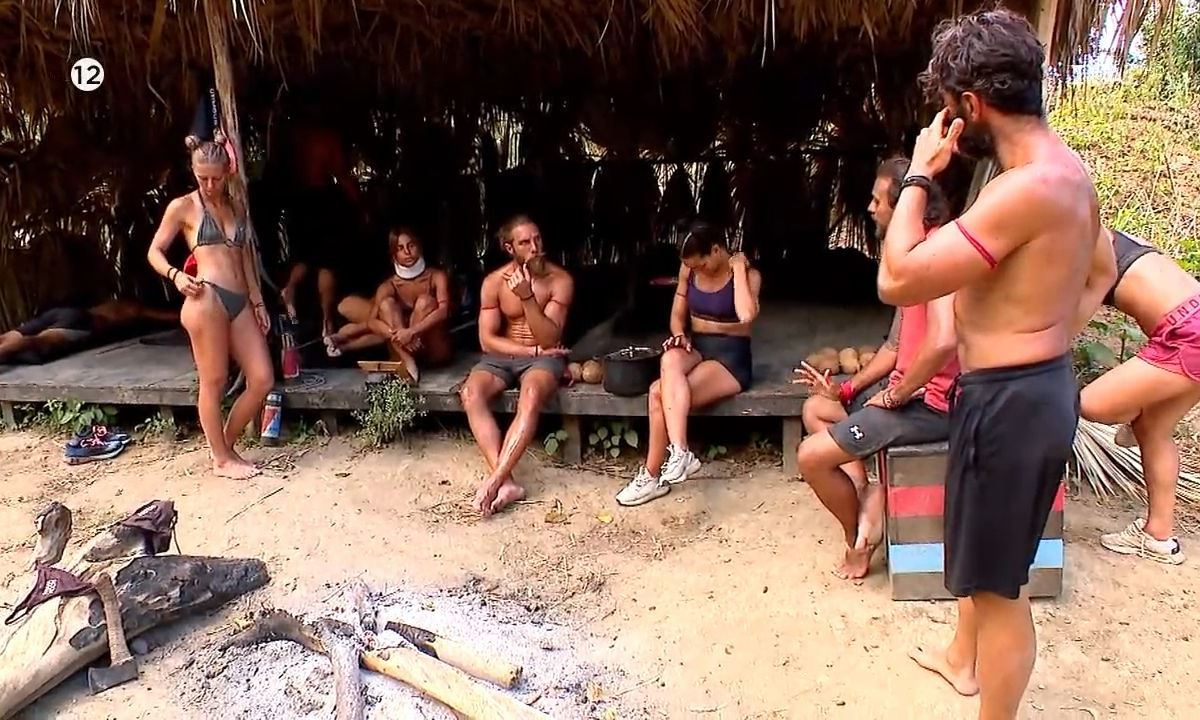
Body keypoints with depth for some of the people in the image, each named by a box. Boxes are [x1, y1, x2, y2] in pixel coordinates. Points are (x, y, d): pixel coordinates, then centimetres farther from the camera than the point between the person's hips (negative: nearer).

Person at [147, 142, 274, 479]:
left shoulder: (236, 206, 21)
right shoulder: (183, 206, 5)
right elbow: (155, 252, 7)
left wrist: (258, 301, 17)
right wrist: (175, 275, -12)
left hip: (240, 302, 6)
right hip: (207, 299, -6)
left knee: (263, 380, 2)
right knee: (214, 382, -1)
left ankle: (226, 445, 20)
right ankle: (221, 459, 13)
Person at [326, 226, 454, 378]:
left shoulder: (437, 276, -7)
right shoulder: (389, 286, -2)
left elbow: (443, 311, -23)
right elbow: (372, 321, -14)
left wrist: (412, 331, -36)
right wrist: (396, 334, -34)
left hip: (436, 351, -2)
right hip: (406, 350, 2)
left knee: (425, 301, -24)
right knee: (387, 304, -16)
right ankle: (406, 359, -30)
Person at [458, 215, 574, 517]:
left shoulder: (560, 279, -7)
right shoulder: (494, 282, -2)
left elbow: (549, 339, -14)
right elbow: (488, 340, -4)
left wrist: (527, 297, -26)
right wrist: (533, 350, -14)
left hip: (544, 357, -2)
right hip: (501, 356, 2)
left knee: (531, 396, -37)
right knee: (471, 394, -29)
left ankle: (495, 480, -37)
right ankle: (506, 482, -35)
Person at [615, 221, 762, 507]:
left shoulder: (748, 274, -7)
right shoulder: (688, 270, 7)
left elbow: (746, 316, -27)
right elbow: (677, 314, 14)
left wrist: (738, 269, -19)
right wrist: (679, 336, -9)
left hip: (731, 357, -4)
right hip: (696, 348, 4)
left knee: (659, 393, -28)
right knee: (670, 359, -37)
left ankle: (652, 475, -20)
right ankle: (679, 452, -44)